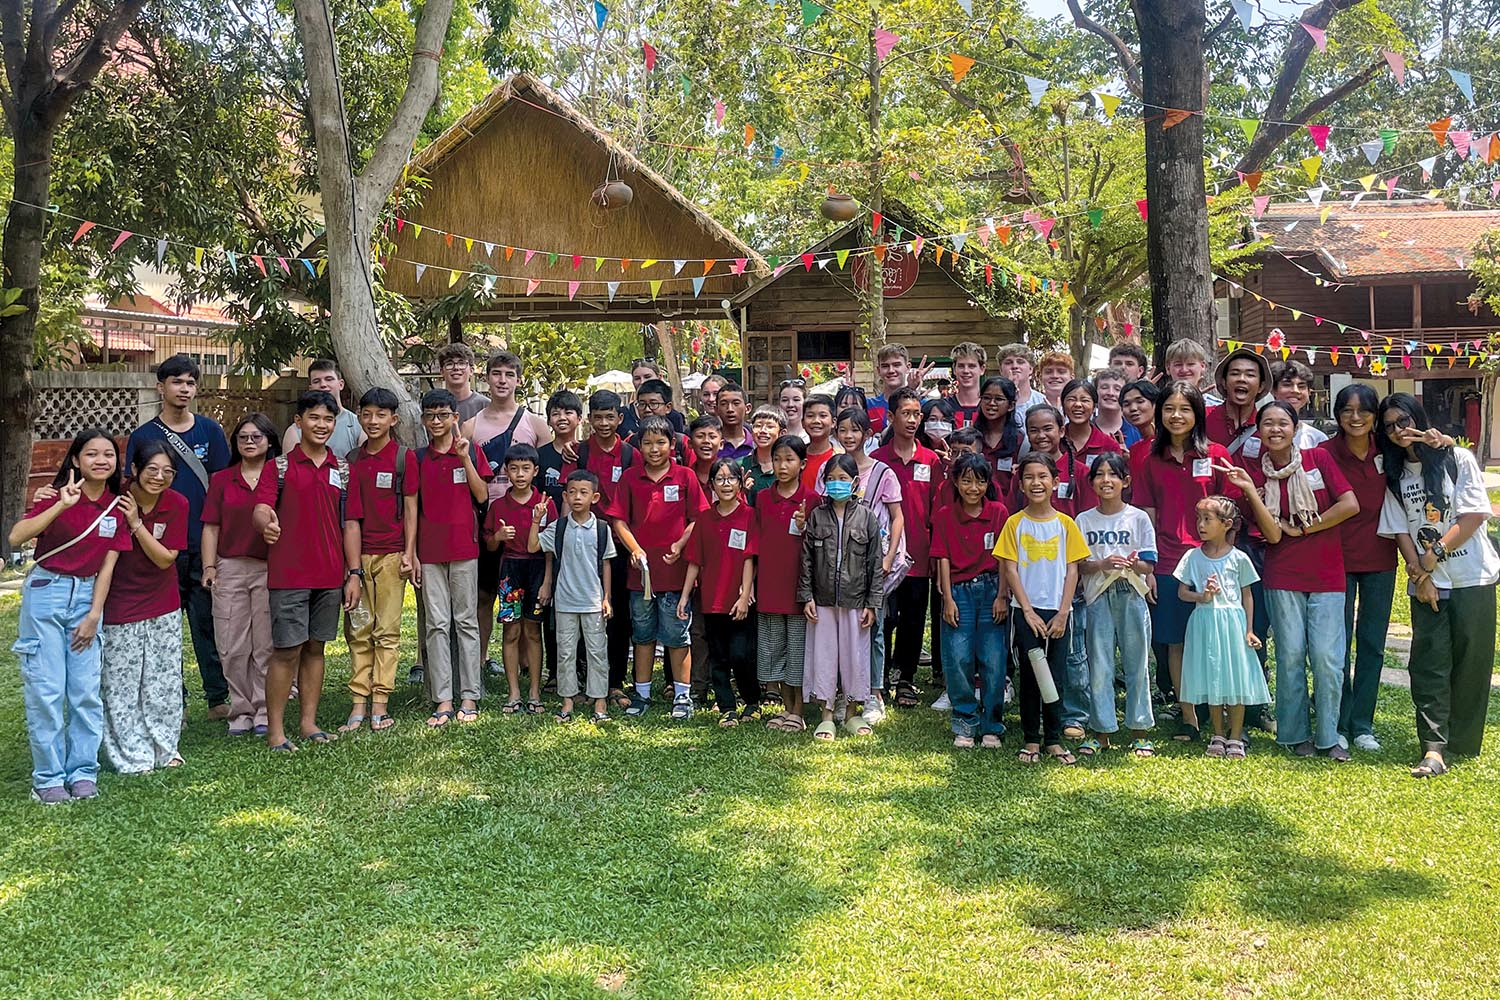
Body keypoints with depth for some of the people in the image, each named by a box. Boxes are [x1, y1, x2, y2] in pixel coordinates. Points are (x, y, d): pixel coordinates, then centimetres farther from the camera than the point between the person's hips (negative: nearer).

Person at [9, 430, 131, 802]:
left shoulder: (117, 508, 2)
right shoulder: (58, 495, -9)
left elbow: (107, 566, 2)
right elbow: (16, 537, -24)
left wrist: (94, 615, -2)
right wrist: (60, 506, -32)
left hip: (87, 597, 3)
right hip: (46, 593, -3)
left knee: (86, 691, 4)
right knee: (45, 690, -2)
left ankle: (83, 771, 15)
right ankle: (48, 778, 8)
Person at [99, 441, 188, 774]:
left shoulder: (177, 504, -9)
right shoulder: (113, 499, -16)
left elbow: (165, 559, -12)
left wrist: (136, 523, -24)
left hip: (163, 608, 3)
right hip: (119, 607, -2)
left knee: (164, 682, 12)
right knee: (121, 685, 2)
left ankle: (164, 747, 27)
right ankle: (132, 756, 15)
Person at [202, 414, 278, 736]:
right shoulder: (221, 480, 11)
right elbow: (211, 527, 9)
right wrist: (209, 567, 0)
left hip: (270, 568, -1)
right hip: (230, 568, 2)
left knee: (266, 645, 1)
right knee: (233, 647, 2)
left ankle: (264, 712, 10)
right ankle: (241, 711, 11)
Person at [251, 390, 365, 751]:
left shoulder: (342, 471, 11)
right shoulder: (280, 467, 0)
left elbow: (350, 523, 10)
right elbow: (260, 508, -13)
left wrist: (354, 573, 5)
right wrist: (266, 522, -38)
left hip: (330, 577, 4)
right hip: (289, 575, -4)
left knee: (315, 648, 11)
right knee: (286, 651, -3)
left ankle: (309, 723, 19)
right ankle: (275, 730, 4)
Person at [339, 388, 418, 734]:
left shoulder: (404, 457, 0)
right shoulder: (352, 459, 11)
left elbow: (410, 507, 0)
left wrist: (409, 553, -5)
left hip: (391, 554, -3)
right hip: (356, 553, 4)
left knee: (387, 631, 0)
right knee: (358, 632, 4)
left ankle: (380, 705, 4)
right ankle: (358, 705, 7)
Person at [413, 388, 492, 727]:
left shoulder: (472, 451, 4)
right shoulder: (418, 458, 7)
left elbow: (482, 496, -3)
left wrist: (465, 457, -12)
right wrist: (412, 554, 4)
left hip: (464, 545, -1)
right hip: (429, 549, 1)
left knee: (466, 620, 3)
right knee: (437, 623, 1)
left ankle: (469, 696, 8)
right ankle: (443, 700, 4)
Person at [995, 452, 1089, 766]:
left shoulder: (1065, 524, 3)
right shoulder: (1015, 523, 0)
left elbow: (1072, 570, 2)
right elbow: (1010, 569, -2)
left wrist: (1063, 612, -6)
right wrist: (1028, 610, -9)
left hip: (1056, 612, 1)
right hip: (1026, 612, -1)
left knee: (1055, 677, 4)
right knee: (1029, 677, 2)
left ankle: (1053, 740, 14)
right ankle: (1031, 740, 11)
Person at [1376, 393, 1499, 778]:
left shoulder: (1458, 459, -1)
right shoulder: (1395, 476, 9)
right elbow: (1400, 532, 3)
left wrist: (1433, 555, -12)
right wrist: (1419, 574, -8)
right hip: (1426, 584, 3)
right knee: (1429, 665, -6)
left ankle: (1462, 744, 15)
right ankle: (1434, 749, -10)